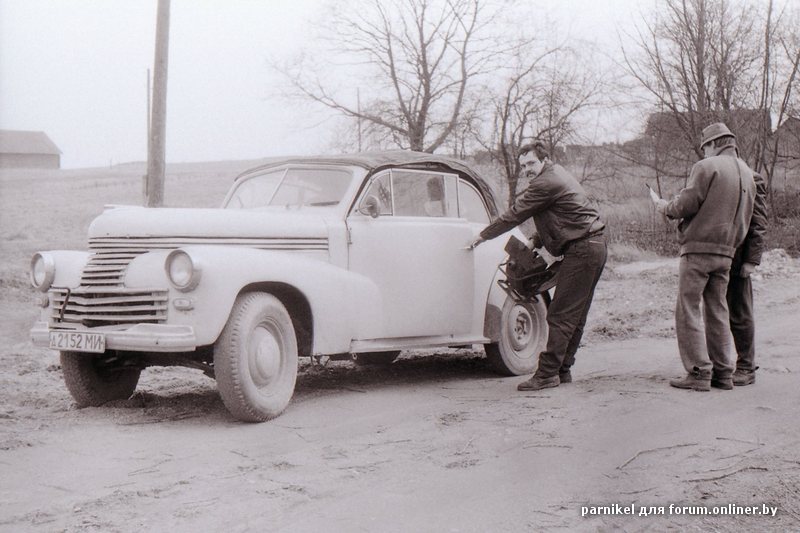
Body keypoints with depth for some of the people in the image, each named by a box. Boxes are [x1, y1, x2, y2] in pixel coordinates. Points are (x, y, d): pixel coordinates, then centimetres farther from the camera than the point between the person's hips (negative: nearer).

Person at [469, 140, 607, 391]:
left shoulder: (546, 183, -15)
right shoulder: (557, 174, 17)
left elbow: (514, 215, -10)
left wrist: (482, 236, -1)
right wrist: (535, 242, 22)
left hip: (582, 250, -11)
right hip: (595, 246, 11)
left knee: (561, 316, -9)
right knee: (575, 316, 11)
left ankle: (547, 374, -8)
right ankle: (562, 370, 16)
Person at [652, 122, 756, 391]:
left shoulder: (706, 167, -9)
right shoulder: (747, 173, 14)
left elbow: (686, 205, -14)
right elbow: (744, 219, 16)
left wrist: (666, 206, 5)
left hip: (698, 248, -7)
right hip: (726, 252, 7)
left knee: (689, 310, -3)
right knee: (717, 311, 13)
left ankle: (699, 373, -6)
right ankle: (722, 372, 14)